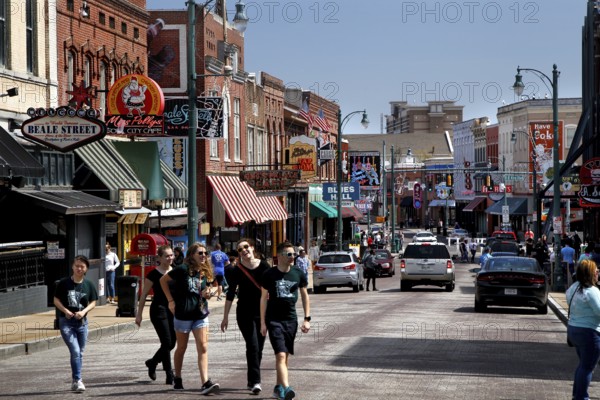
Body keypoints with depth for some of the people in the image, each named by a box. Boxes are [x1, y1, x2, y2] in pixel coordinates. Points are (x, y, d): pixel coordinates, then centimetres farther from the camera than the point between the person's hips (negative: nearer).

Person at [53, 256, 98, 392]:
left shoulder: (88, 285, 1)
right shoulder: (64, 283, -6)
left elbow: (93, 302, 6)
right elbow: (56, 300, 0)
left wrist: (84, 311, -12)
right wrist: (65, 310, -16)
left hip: (81, 321, 4)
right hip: (66, 321, -4)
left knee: (80, 353, 12)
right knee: (75, 351, -15)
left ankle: (75, 381, 26)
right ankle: (78, 381, -11)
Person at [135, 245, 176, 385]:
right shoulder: (154, 274, -6)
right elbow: (144, 295, -2)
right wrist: (139, 314, -4)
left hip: (173, 310, 6)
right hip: (159, 310, -6)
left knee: (171, 343, 7)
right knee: (167, 343, -9)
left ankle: (152, 362, 33)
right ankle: (169, 375, 0)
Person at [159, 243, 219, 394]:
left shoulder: (204, 272, 5)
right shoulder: (183, 269, -11)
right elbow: (163, 280, -4)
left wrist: (206, 294, -7)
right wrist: (170, 300, -7)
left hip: (200, 314, 4)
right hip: (183, 313, -4)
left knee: (203, 348, -8)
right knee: (182, 348, 10)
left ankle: (205, 382, -14)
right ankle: (177, 379, 29)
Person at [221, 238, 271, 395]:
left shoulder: (264, 266, -2)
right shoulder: (237, 271, -3)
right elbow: (230, 294, 2)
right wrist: (225, 317, 3)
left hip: (262, 312, 2)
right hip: (245, 313, -2)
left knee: (259, 348, 7)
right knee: (252, 346, -12)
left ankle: (252, 379, 22)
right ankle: (255, 382, -13)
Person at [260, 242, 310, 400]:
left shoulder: (298, 274, 4)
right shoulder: (269, 275, -4)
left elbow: (304, 296, 12)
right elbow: (264, 298, 0)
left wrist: (307, 319, 6)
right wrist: (263, 323, -3)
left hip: (291, 319, 4)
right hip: (274, 320, -4)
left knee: (285, 356, 10)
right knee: (281, 355, -15)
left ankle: (278, 387, 23)